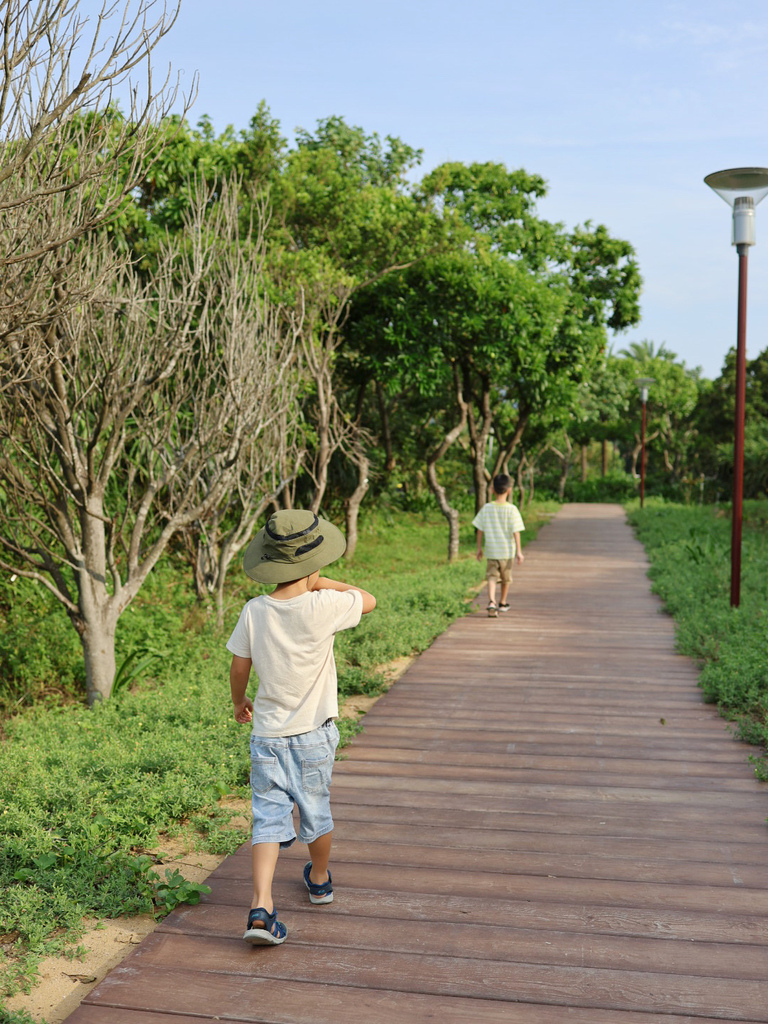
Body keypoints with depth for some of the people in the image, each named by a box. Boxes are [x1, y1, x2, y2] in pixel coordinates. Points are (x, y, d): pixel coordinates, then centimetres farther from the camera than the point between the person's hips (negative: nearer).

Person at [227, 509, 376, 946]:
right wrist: (320, 582, -3)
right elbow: (369, 601, 0)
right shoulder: (323, 607, -19)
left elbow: (239, 669, 1)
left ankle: (261, 906, -8)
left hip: (267, 734, 1)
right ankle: (320, 879, 41)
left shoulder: (255, 611, -9)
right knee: (316, 811, 19)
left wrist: (239, 702, 20)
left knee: (269, 818, 4)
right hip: (313, 734, -1)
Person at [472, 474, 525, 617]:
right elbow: (516, 532, -12)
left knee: (492, 577, 1)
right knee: (506, 578, 17)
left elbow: (480, 529, 1)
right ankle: (503, 603, 33)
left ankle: (491, 602, -22)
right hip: (507, 550, -1)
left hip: (491, 550, 1)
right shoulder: (511, 509, -10)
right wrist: (519, 551, -8)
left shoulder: (486, 508, -3)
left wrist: (479, 548, 11)